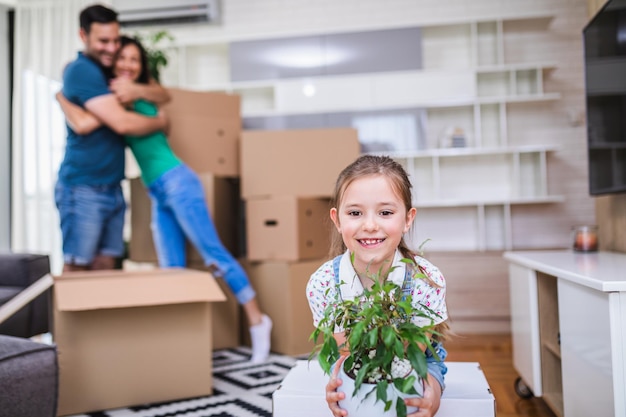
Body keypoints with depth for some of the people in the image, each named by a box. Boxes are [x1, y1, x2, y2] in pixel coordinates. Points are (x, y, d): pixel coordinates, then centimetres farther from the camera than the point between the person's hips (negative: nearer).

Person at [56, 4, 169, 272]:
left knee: (105, 267, 7)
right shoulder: (81, 70, -12)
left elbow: (162, 94, 12)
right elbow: (122, 123, -20)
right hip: (83, 189, -8)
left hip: (112, 188, 8)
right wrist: (160, 122, -3)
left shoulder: (111, 72, 15)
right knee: (76, 267, -3)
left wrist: (135, 89, -9)